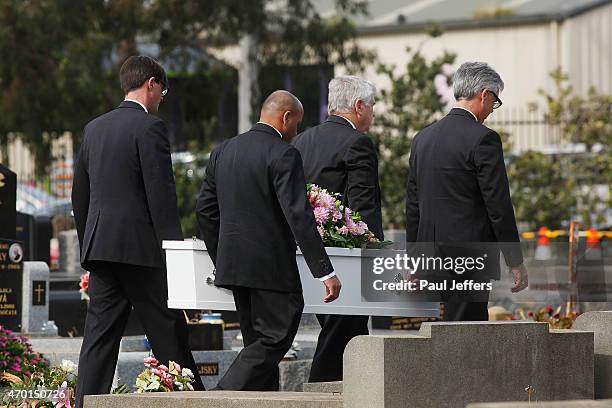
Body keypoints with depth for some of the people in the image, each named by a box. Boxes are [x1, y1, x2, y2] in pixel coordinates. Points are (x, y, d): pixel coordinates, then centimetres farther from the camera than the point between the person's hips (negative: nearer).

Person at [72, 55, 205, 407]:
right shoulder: (150, 127, -9)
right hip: (141, 246, -7)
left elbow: (80, 193, 18)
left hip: (99, 246, 7)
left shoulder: (94, 128, 14)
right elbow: (162, 194, -13)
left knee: (100, 336, 4)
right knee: (170, 336, 0)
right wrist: (174, 248, -11)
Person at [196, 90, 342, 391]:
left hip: (232, 262, 8)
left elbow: (205, 209, 15)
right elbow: (299, 215, -18)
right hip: (271, 265, -8)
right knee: (275, 337, -5)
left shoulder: (223, 151, 11)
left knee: (258, 341, 13)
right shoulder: (283, 155, -12)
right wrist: (325, 272, -17)